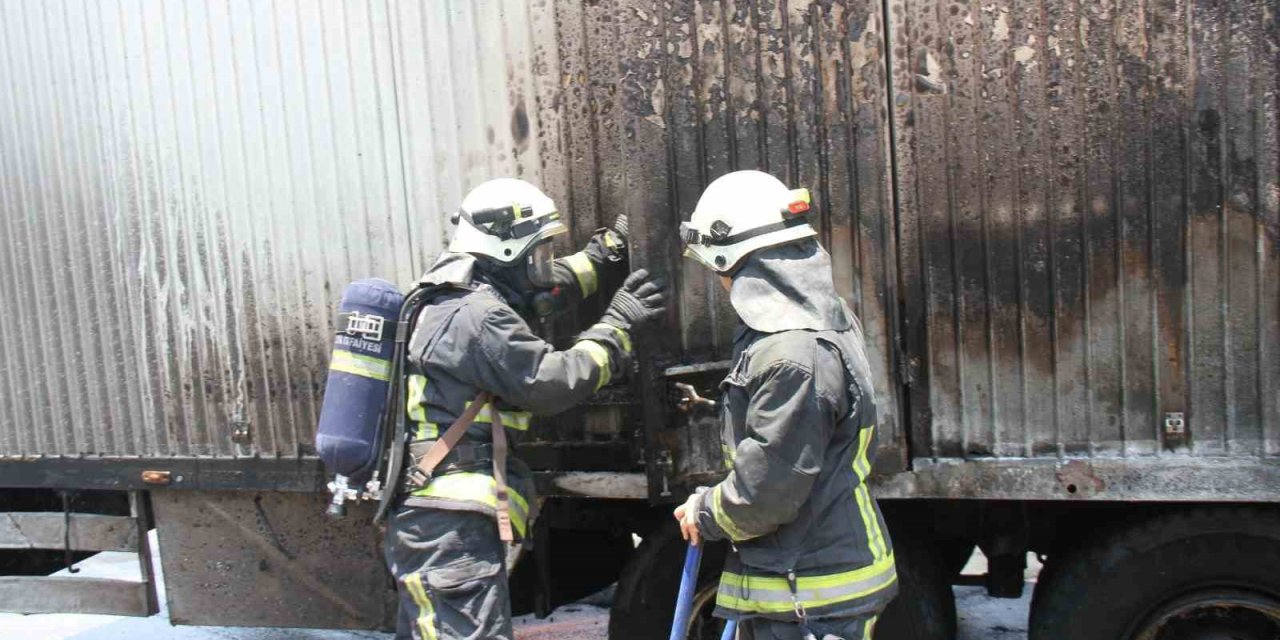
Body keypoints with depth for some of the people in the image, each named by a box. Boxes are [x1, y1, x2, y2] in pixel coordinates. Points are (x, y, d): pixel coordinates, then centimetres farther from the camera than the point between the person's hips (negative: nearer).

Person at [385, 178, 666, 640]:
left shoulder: (455, 303, 15)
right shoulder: (477, 316, -17)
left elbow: (546, 286, 32)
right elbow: (553, 383, -16)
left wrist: (603, 255, 33)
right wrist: (618, 326, -6)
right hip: (453, 530, -11)